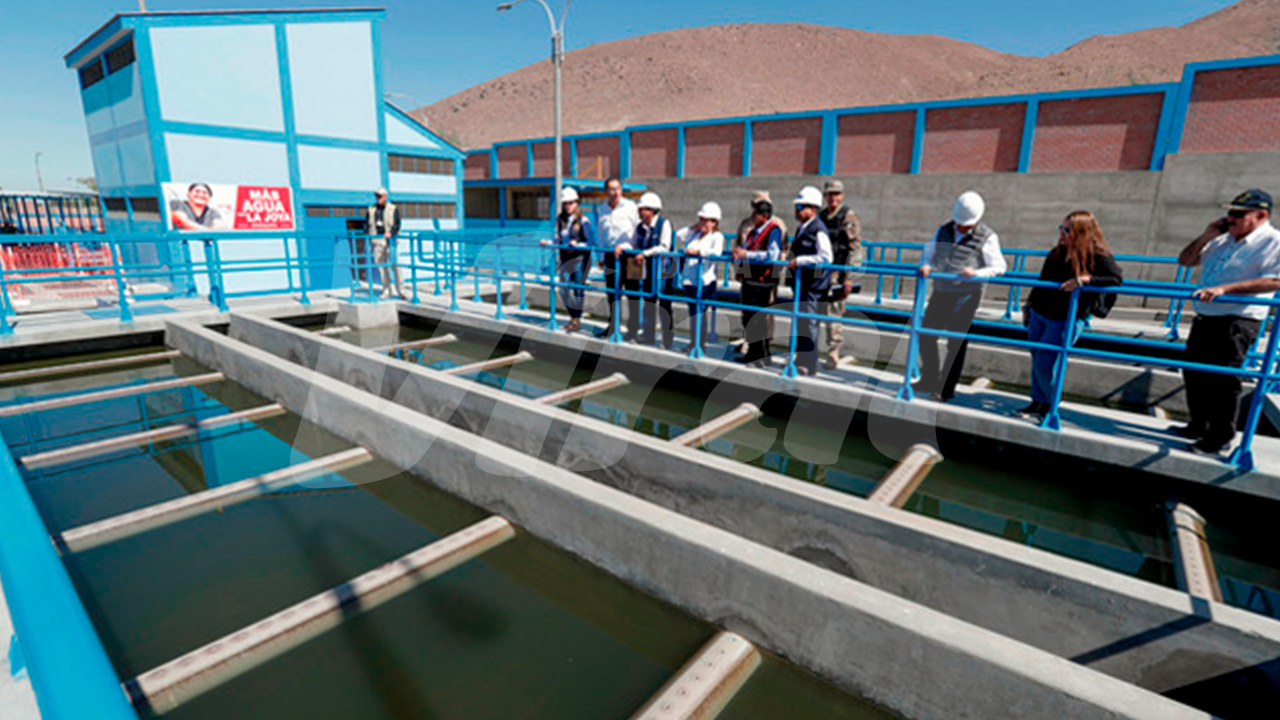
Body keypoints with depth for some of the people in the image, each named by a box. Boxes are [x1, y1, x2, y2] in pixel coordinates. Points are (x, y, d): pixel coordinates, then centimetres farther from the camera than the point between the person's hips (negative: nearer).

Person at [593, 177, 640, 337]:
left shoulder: (630, 206, -3)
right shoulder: (602, 210, 10)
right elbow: (601, 235, 16)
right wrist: (602, 257, 15)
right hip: (610, 254, 4)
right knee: (611, 290, 8)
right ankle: (612, 325, 21)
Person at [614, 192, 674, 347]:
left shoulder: (664, 224, -9)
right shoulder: (640, 227, 9)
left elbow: (664, 247, -17)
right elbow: (634, 245, 10)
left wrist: (644, 254, -22)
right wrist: (622, 246, -9)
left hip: (662, 269, -6)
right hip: (646, 268, 6)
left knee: (664, 302, -1)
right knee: (649, 300, 12)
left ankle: (668, 337, 9)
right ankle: (649, 334, 22)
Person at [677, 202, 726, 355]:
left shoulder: (717, 236, -4)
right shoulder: (694, 233, 15)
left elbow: (716, 253, -21)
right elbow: (678, 237, 20)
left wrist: (698, 251, -25)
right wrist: (692, 228, 13)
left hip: (704, 281, -6)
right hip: (689, 279, 6)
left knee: (700, 313, -3)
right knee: (692, 312, 14)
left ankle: (700, 344, 6)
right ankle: (693, 342, 24)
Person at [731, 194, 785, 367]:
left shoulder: (773, 230, -10)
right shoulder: (752, 230, 15)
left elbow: (773, 255, -22)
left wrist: (747, 255, -21)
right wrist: (738, 252, 4)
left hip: (762, 282, -9)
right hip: (749, 279, 9)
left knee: (758, 319, -7)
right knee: (748, 318, 13)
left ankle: (762, 356, 3)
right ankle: (752, 351, 25)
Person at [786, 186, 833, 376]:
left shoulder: (818, 230, -14)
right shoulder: (801, 228, 16)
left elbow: (826, 257, -22)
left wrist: (800, 260, -21)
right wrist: (791, 260, 13)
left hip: (813, 283, -10)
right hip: (801, 282, 10)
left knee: (808, 322, -8)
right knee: (800, 321, 15)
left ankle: (809, 365, -1)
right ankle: (801, 359, 26)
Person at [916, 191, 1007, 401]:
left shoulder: (987, 237, -5)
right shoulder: (943, 231, 8)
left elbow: (999, 267, -7)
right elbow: (928, 253, 16)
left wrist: (976, 273, -25)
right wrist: (925, 265, -7)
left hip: (966, 296, -5)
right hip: (940, 293, 5)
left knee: (957, 343, -1)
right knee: (926, 335, 7)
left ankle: (947, 388, 9)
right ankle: (930, 380, 23)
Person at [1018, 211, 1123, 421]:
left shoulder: (1097, 256, -9)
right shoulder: (1056, 253, 7)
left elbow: (1117, 279, -19)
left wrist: (1084, 279, -28)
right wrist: (1030, 304, 22)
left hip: (1066, 320, -6)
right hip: (1038, 314, 6)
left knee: (1045, 365, -6)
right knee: (1036, 361, 11)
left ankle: (1050, 405, 17)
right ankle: (1037, 402, 25)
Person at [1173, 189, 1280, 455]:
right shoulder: (1223, 239, 14)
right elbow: (1185, 260, 21)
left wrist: (1224, 288, -29)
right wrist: (1207, 236, 6)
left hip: (1237, 322, -8)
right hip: (1205, 317, 8)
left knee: (1222, 380, -6)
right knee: (1194, 373, 15)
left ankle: (1220, 437, 6)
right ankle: (1199, 426, 30)